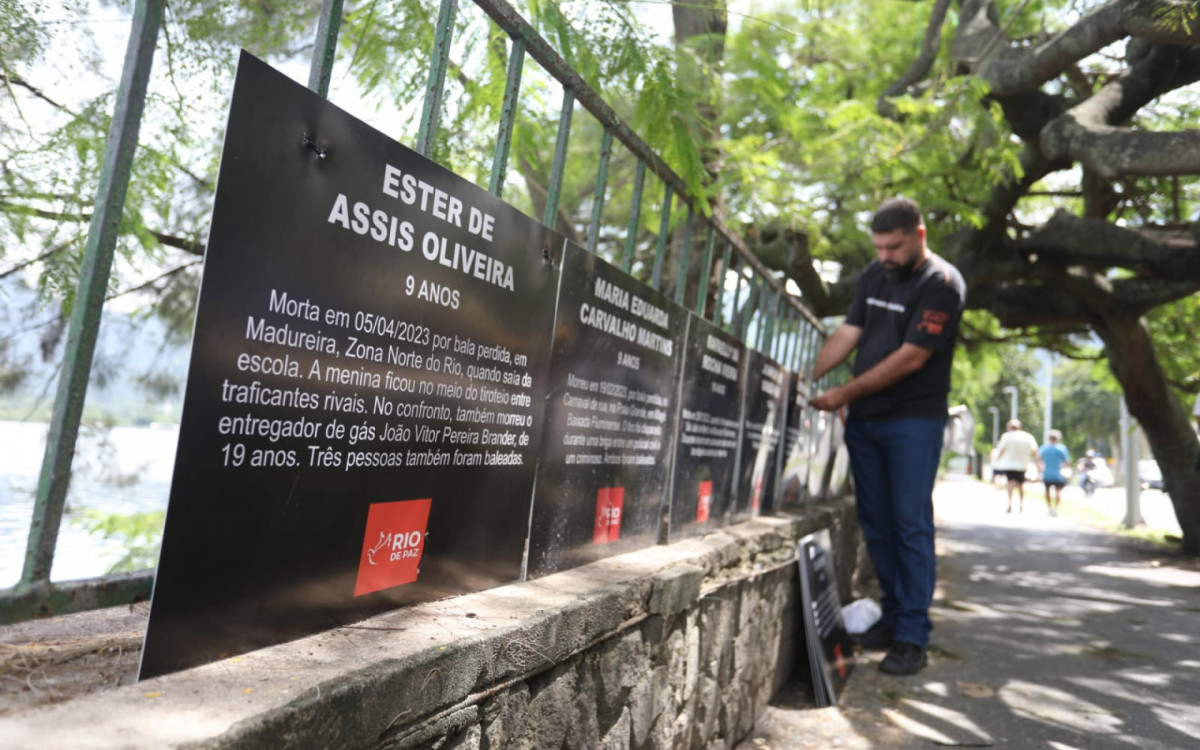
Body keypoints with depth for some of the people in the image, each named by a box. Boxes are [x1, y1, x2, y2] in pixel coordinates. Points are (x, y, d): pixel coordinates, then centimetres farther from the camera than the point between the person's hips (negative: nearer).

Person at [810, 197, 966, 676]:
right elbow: (847, 334, 7)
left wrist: (845, 393, -18)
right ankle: (892, 616, 22)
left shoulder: (941, 284, -10)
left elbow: (911, 357, -17)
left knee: (910, 524, -5)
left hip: (913, 420, -6)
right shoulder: (875, 273, 11)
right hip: (864, 419, 6)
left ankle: (913, 637, 2)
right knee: (875, 523, 9)